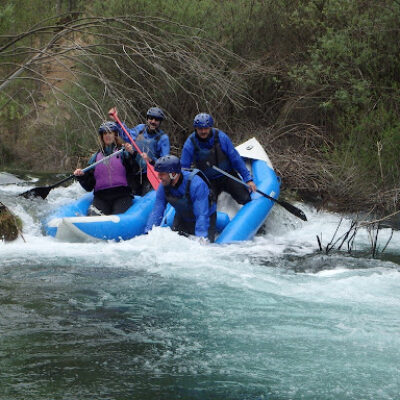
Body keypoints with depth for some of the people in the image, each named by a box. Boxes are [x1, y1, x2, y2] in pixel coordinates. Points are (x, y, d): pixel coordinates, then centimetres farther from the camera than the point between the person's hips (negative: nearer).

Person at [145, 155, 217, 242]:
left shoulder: (196, 184, -36)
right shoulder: (163, 186, -19)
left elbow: (202, 215, -39)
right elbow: (157, 211, -15)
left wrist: (201, 238, -47)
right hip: (182, 218, 4)